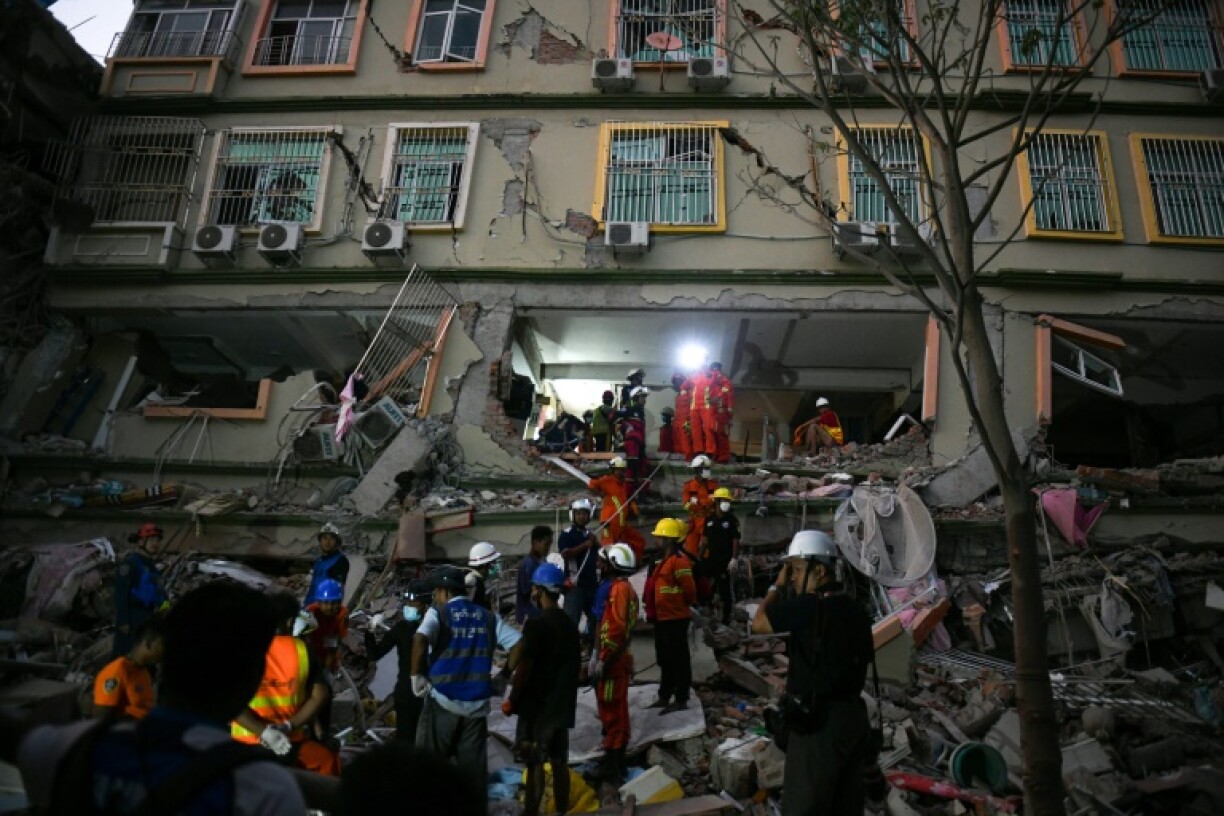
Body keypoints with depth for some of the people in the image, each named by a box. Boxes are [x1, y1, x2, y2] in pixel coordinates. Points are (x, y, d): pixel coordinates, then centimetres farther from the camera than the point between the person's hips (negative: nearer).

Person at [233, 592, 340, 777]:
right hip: (291, 741, 1)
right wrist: (288, 726, -9)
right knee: (327, 760, 26)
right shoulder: (302, 650, -2)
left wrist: (265, 731, -16)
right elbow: (321, 695, -6)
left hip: (248, 742, 0)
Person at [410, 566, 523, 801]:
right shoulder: (488, 617, 9)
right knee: (473, 765, 12)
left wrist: (417, 675, -12)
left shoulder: (438, 613, -3)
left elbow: (420, 639, -24)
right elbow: (518, 644, 1)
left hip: (442, 701, -3)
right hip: (477, 704, 4)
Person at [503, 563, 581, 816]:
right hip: (561, 705, 7)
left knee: (534, 764, 3)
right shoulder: (569, 624, 6)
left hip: (536, 705, -7)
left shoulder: (536, 624, -17)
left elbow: (525, 668, -18)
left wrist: (511, 701, -7)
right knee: (559, 762, 14)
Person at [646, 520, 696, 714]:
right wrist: (654, 612, 19)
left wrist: (686, 604, -3)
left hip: (675, 618, -10)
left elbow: (689, 588, -21)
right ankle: (664, 697, 28)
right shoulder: (666, 559, 14)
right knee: (665, 659, 18)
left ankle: (681, 699, 10)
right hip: (663, 617, 10)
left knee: (679, 659, 0)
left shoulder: (679, 560, -19)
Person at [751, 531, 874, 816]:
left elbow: (759, 623, -12)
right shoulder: (856, 609, 5)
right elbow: (864, 661, 12)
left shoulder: (808, 606, -21)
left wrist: (778, 586, 0)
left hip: (818, 723, -8)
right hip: (854, 716, 8)